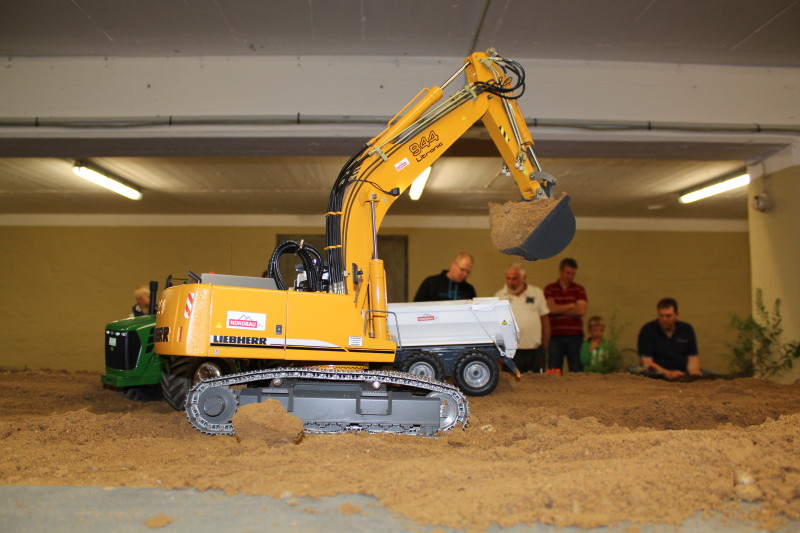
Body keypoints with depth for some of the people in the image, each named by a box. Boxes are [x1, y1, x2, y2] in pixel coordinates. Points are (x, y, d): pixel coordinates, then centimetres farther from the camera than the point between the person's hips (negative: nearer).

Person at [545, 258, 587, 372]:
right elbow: (551, 308, -7)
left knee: (576, 371, 0)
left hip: (575, 336, 0)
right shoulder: (550, 289, 8)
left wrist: (559, 309, -3)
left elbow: (581, 311, -5)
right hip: (555, 336, 0)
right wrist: (571, 305, 0)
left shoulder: (579, 289, 9)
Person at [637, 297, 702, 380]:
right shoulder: (648, 330, -2)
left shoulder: (687, 329, 12)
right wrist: (667, 373, -25)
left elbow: (693, 357, 9)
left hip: (683, 373, 1)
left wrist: (694, 370, -15)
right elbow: (647, 362, -9)